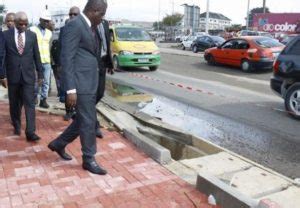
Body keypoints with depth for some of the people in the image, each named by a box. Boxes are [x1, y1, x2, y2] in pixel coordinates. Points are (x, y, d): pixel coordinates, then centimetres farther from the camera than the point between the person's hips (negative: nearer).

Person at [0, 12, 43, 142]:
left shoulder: (32, 35, 3)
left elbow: (36, 56, 6)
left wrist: (40, 74, 7)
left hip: (28, 75, 0)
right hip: (12, 75, 0)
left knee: (29, 103, -5)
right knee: (14, 104, 11)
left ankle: (30, 132, -6)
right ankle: (17, 126, 30)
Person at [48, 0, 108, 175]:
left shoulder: (93, 28, 16)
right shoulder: (75, 25, -13)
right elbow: (67, 58, -18)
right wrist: (71, 89, -21)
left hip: (90, 83, 9)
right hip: (80, 83, -9)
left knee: (83, 120, 16)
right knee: (88, 122, -1)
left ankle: (59, 144, 34)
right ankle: (89, 159, 15)